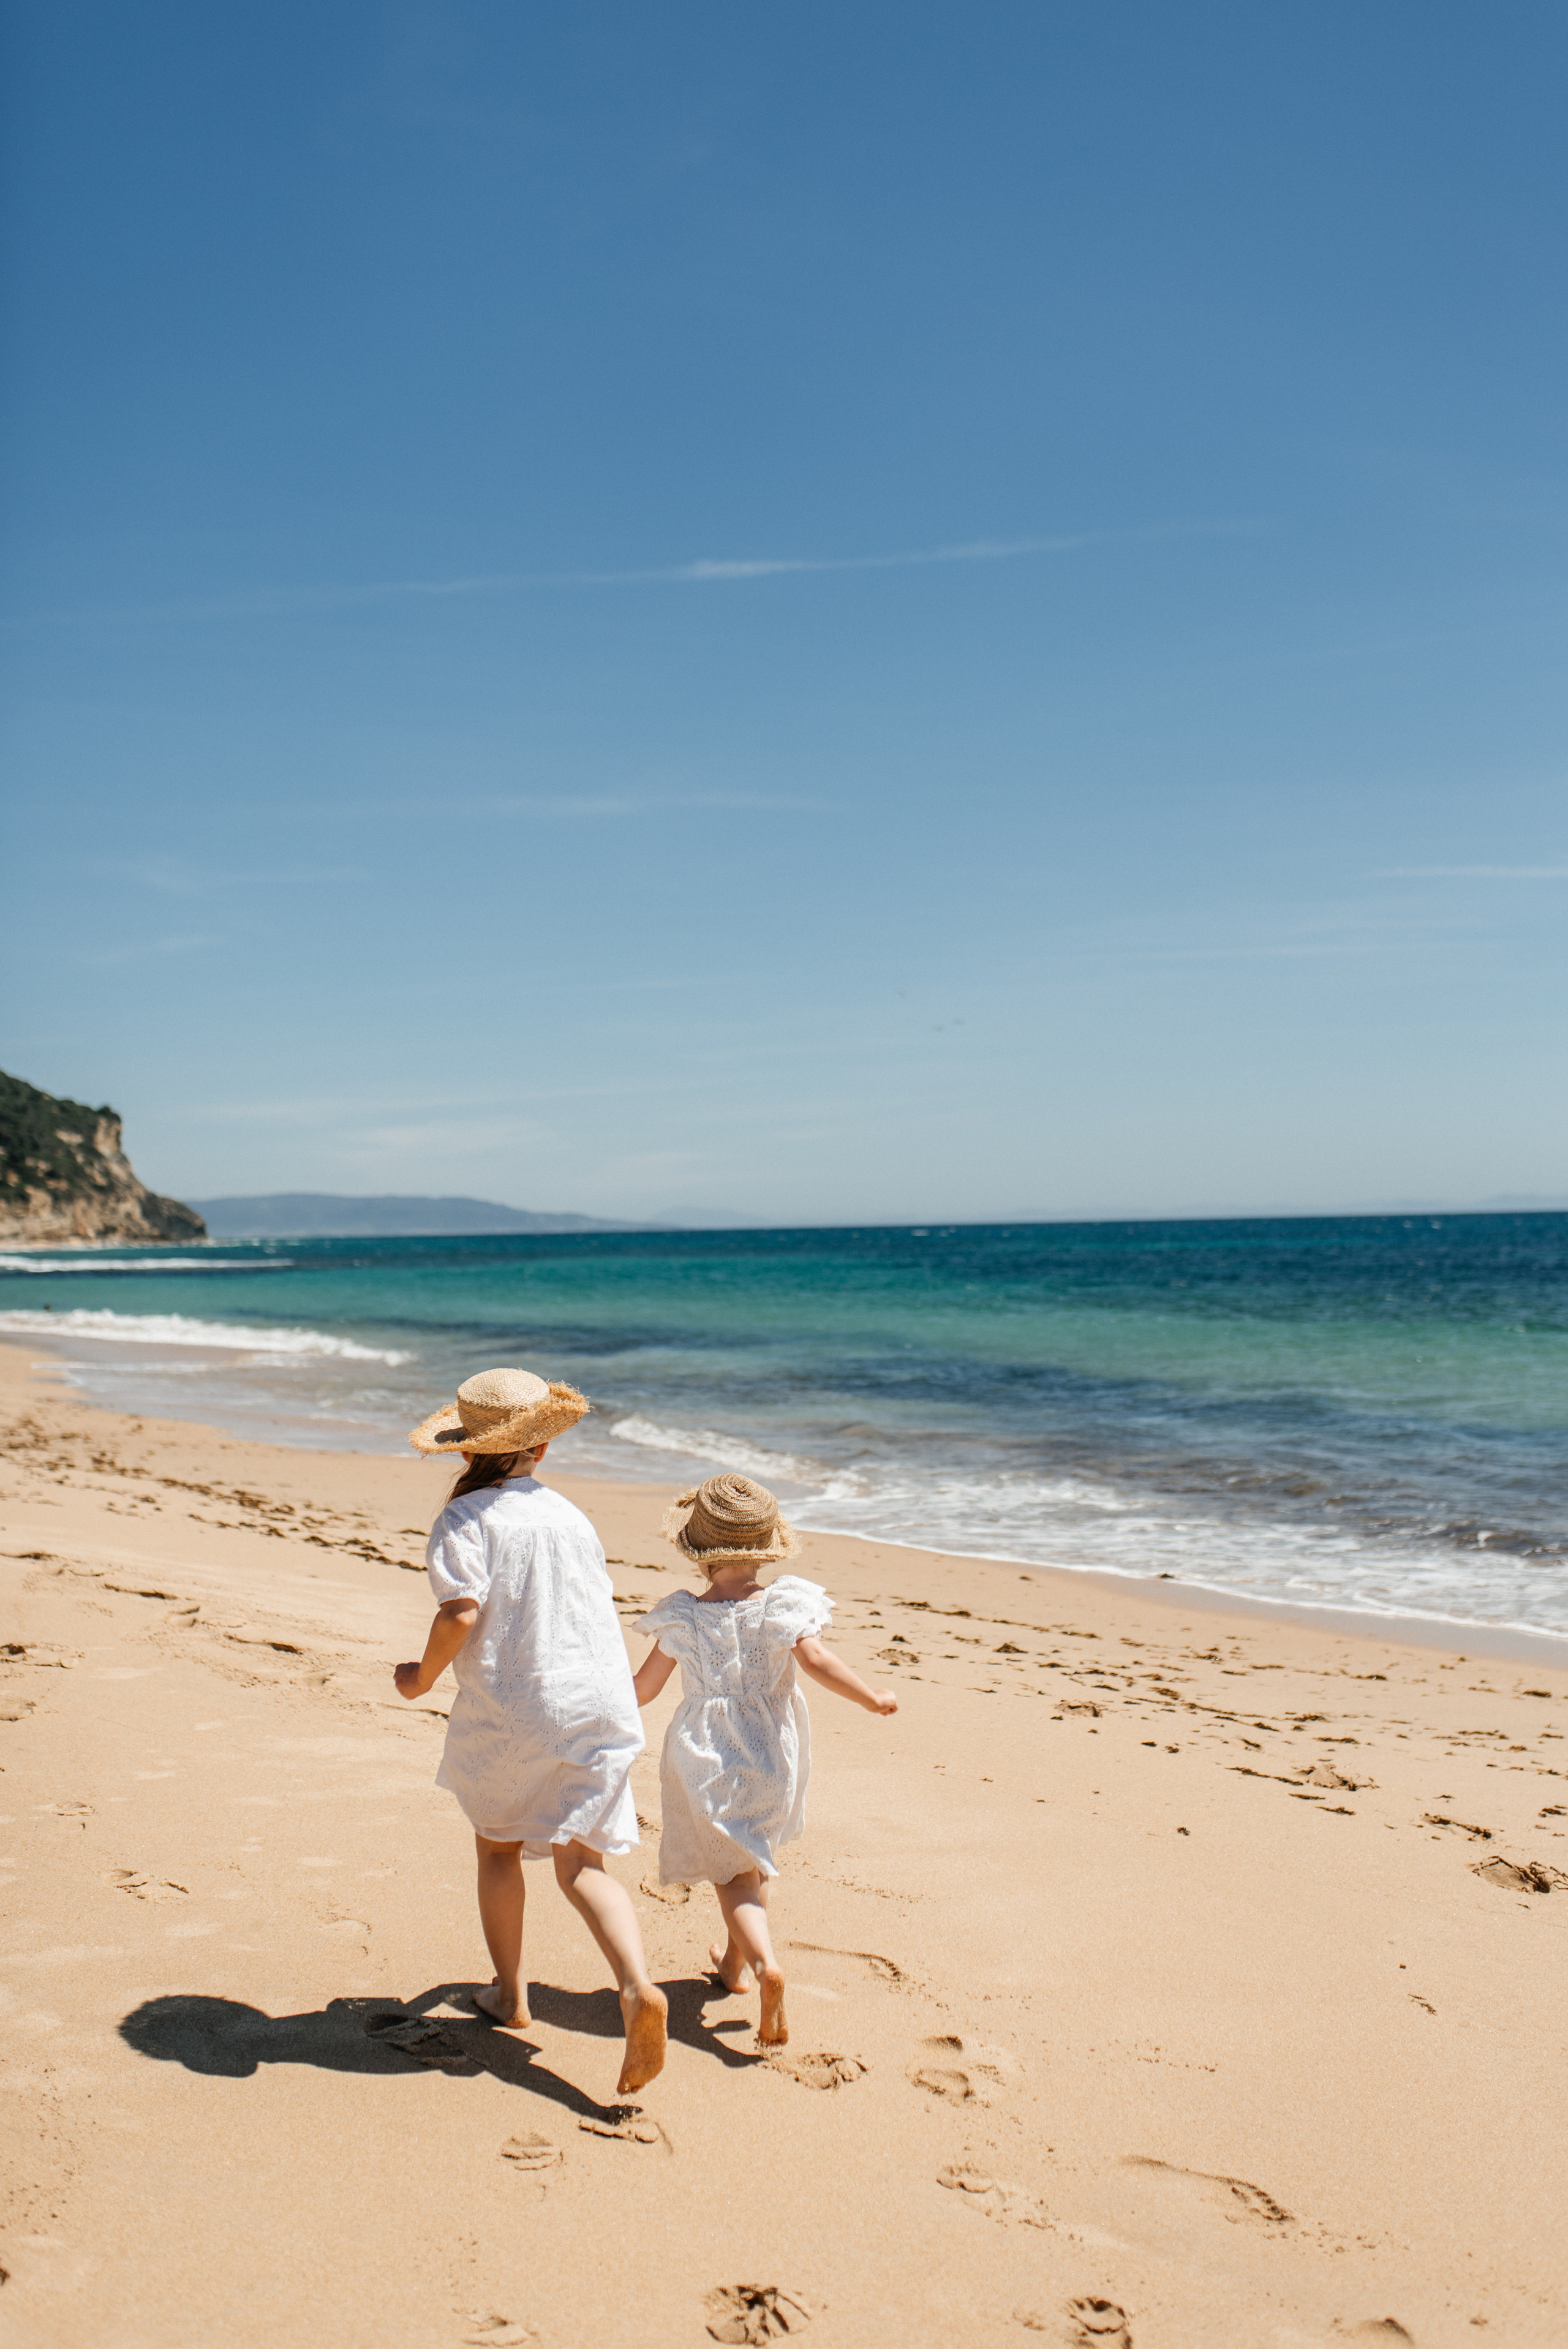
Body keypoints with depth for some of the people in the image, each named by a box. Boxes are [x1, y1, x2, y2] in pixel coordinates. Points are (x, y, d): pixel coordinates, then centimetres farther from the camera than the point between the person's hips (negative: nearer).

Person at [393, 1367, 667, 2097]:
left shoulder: (466, 1517, -6)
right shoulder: (570, 1515, 11)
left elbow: (461, 1612, -19)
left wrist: (422, 1676, -1)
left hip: (508, 1708, -3)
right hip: (597, 1705, 3)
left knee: (499, 1845, 21)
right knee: (581, 1864, 3)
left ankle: (509, 1994, 30)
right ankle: (637, 1987, -20)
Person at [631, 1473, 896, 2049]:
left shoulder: (684, 1617, -9)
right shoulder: (781, 1604, -10)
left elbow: (642, 1689, -2)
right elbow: (816, 1661, -22)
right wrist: (872, 1698, -10)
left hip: (704, 1757, -2)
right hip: (770, 1753, 2)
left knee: (734, 1868, 5)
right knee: (752, 1856, 24)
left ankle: (764, 1965, -17)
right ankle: (735, 1957, 38)